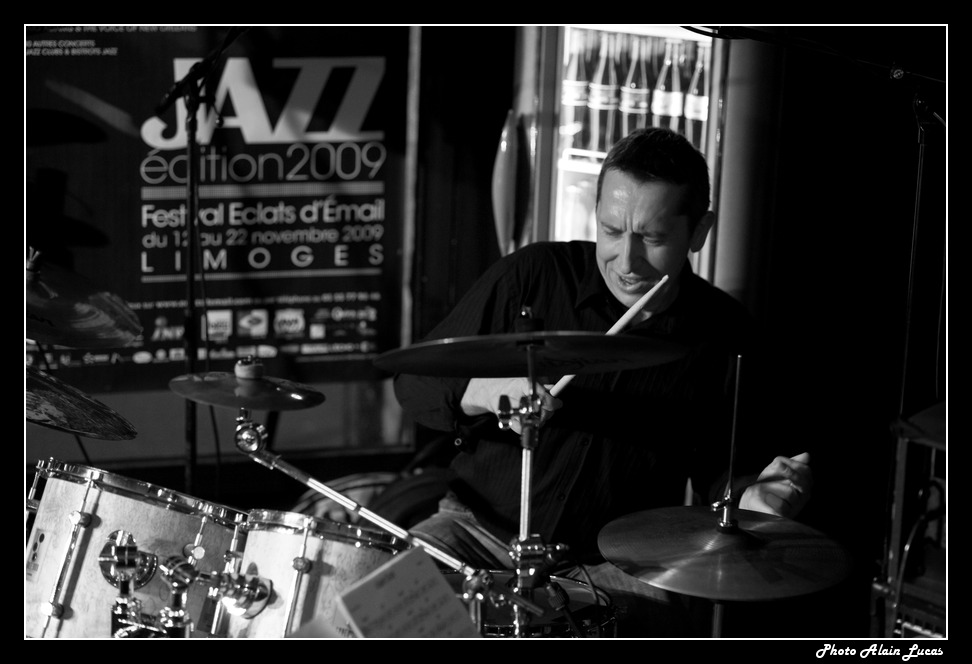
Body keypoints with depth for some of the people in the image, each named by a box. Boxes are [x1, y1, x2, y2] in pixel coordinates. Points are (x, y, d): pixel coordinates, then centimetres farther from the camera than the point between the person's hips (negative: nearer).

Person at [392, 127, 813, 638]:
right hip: (485, 528, 0)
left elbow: (718, 472, 10)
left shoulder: (727, 338, -1)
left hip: (619, 565, 1)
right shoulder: (531, 276, -5)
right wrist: (488, 393, -19)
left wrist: (751, 496, -14)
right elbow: (413, 383, 1)